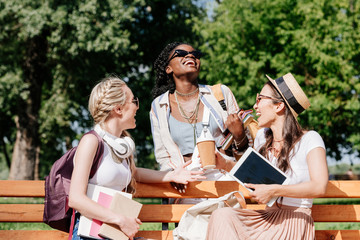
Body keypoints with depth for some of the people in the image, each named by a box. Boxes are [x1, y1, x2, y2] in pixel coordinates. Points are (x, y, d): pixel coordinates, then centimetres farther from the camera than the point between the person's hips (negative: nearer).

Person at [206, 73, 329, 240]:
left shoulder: (309, 140, -7)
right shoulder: (262, 137, 12)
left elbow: (319, 187, -21)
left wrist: (273, 190, -24)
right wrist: (224, 165, 8)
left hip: (295, 221, -5)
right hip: (267, 216, 5)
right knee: (222, 215, -27)